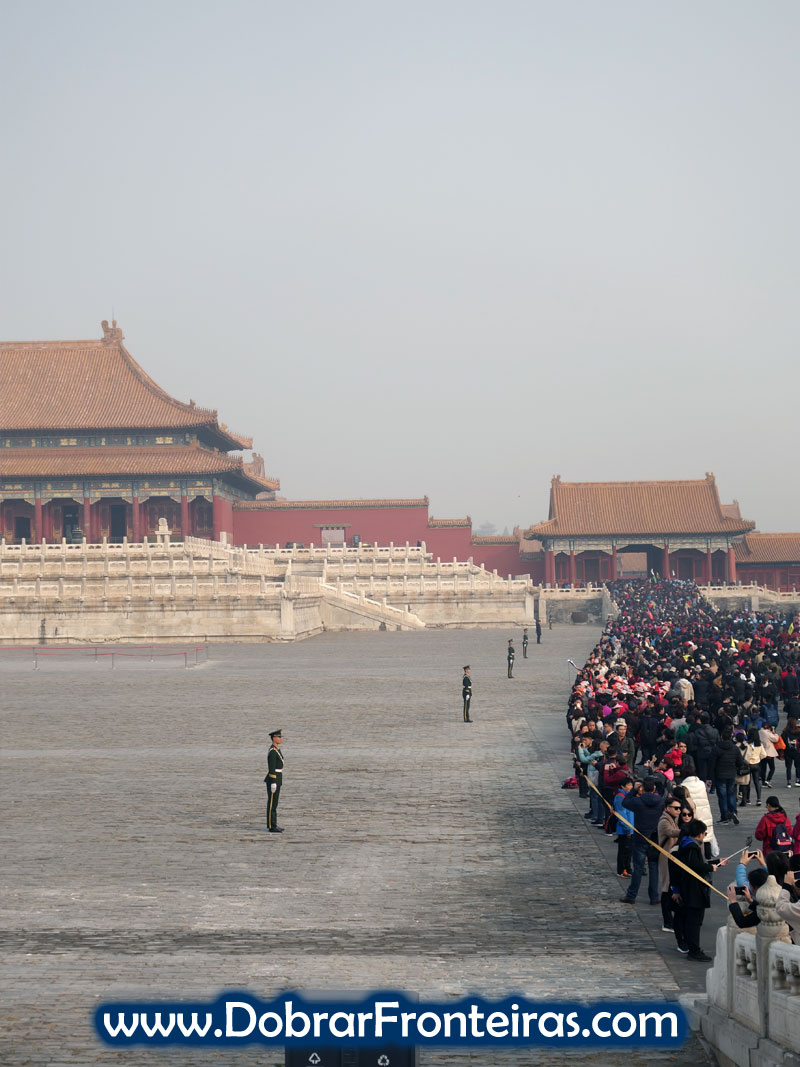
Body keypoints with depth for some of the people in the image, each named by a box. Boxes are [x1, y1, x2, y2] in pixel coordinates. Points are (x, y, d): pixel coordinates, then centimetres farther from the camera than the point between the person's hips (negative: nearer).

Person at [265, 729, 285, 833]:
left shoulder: (276, 750, 14)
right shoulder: (272, 752, -18)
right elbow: (271, 769, -21)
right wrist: (273, 783, -23)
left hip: (277, 779, 10)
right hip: (273, 780, -10)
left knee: (274, 802, 14)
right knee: (272, 803, -6)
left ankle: (273, 824, 21)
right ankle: (272, 827, -3)